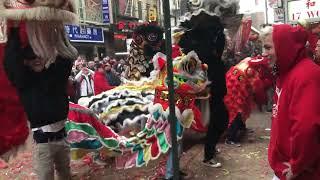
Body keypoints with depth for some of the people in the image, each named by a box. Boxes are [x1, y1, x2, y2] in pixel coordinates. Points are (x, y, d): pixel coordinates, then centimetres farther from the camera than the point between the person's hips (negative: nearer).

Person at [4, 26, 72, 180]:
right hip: (43, 140, -3)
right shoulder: (23, 80, -4)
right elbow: (11, 61, -20)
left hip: (62, 135, 3)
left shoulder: (55, 73, 5)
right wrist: (14, 33, -20)